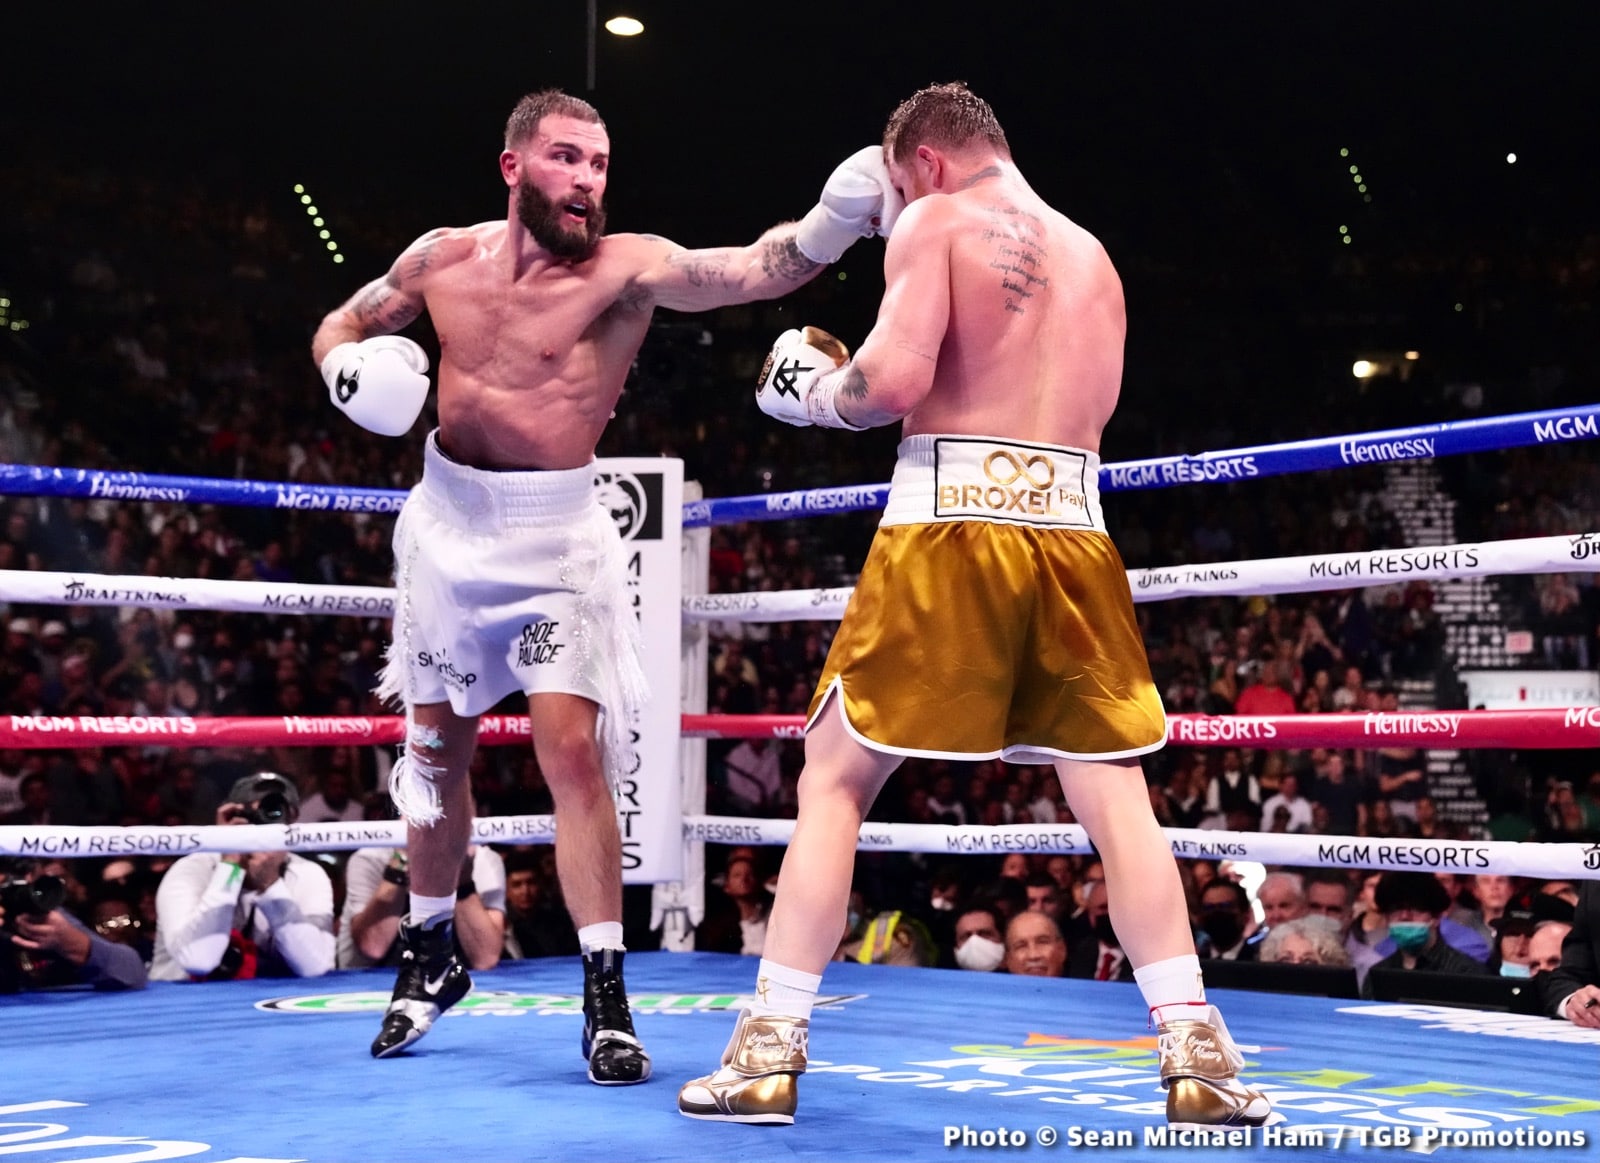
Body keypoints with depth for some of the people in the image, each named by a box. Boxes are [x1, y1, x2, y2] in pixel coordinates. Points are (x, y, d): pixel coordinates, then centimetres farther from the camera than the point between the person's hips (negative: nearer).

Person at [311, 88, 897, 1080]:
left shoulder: (628, 267, -15)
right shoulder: (443, 258, -2)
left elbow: (749, 270, -33)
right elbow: (342, 324, 14)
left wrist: (834, 222, -52)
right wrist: (352, 376, -10)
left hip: (559, 533, -4)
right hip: (446, 522, 4)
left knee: (573, 749, -14)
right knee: (437, 750, 14)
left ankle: (607, 995, -4)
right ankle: (431, 955, 35)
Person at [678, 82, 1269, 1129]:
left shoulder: (936, 223, 3)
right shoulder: (1093, 257, 23)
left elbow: (897, 378, -12)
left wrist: (813, 393, 9)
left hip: (952, 522, -5)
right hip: (1074, 531, 5)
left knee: (835, 781, 4)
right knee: (1117, 796, 9)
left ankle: (770, 1052, 5)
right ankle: (1198, 1056, 6)